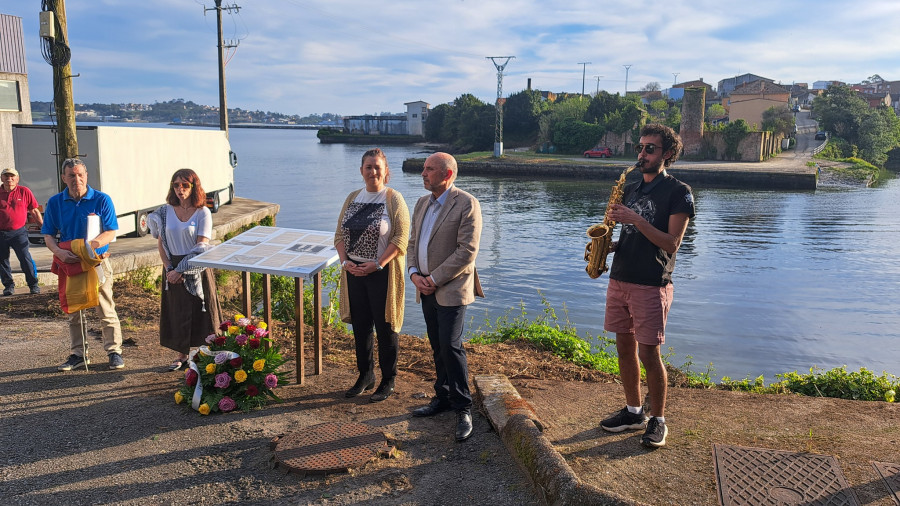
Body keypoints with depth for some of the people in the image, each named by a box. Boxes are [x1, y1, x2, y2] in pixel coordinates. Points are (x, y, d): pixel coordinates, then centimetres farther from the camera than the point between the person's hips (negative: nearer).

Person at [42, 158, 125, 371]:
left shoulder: (102, 200, -6)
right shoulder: (55, 203, 2)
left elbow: (110, 233, -9)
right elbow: (48, 235, 2)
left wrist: (91, 245, -27)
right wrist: (59, 252, -19)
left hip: (98, 261, -3)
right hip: (69, 263, 3)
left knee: (106, 311, -1)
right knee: (73, 312, 11)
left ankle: (114, 352, 10)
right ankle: (78, 353, 23)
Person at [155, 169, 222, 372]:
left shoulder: (203, 213, -7)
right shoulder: (166, 212, 3)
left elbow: (201, 246, -12)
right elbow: (160, 243, 5)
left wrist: (181, 269, -15)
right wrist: (169, 268, -6)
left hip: (197, 269, -3)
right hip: (173, 268, 3)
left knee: (200, 311, 1)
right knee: (176, 311, 9)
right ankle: (181, 355, 23)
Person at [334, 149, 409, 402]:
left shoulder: (394, 199, -7)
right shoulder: (352, 198, 9)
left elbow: (401, 239, -14)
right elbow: (340, 234, 11)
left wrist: (377, 264, -20)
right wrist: (345, 261, -6)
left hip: (383, 274, -5)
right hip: (354, 272, 5)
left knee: (385, 327, 4)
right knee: (360, 326, 13)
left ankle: (388, 381, 18)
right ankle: (365, 376, 30)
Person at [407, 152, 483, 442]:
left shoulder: (466, 204, -11)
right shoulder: (422, 204, 13)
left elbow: (468, 251, -17)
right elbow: (413, 242, 17)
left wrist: (435, 279, -16)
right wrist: (414, 273, -1)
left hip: (451, 289, -7)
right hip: (426, 288, 7)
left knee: (450, 346, -10)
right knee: (438, 347, 13)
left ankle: (463, 408, 0)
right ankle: (443, 397, 25)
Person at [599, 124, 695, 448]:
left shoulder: (679, 192, -5)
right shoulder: (630, 189, 15)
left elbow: (671, 243, -14)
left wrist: (637, 220, -22)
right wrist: (606, 246, 1)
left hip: (651, 285, -7)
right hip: (619, 279, 7)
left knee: (648, 353, -4)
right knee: (625, 348, 11)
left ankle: (658, 421, 12)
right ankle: (633, 412, 25)